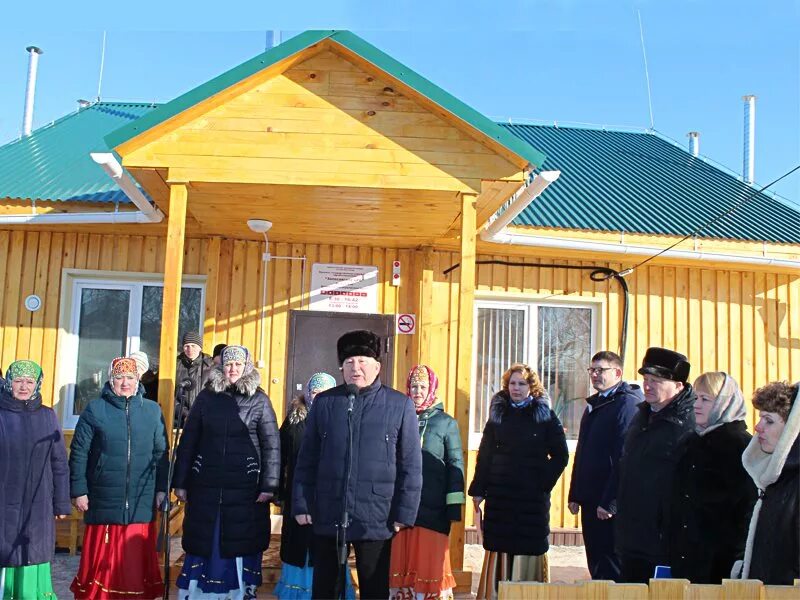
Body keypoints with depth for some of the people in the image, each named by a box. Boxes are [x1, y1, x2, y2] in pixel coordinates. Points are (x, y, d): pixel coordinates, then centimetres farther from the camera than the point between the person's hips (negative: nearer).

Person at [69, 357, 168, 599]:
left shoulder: (152, 410, 7)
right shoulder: (95, 409, 1)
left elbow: (161, 453, 10)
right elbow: (78, 454, 1)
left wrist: (161, 488, 7)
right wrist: (78, 491, -2)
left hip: (141, 503, 1)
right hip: (104, 503, -1)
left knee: (137, 558, 5)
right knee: (103, 558, 5)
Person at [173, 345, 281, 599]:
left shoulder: (259, 400, 1)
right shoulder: (206, 397, 7)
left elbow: (272, 445, -2)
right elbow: (187, 441, 8)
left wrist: (269, 486, -9)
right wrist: (180, 482, 4)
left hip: (245, 487, -2)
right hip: (206, 485, 2)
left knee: (240, 545, 4)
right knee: (203, 544, 7)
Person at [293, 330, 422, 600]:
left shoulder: (400, 405, -2)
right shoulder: (324, 402, 5)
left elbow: (411, 465, -1)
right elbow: (307, 459, 8)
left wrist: (405, 514, -4)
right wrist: (301, 504, 3)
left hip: (376, 519, -2)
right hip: (327, 517, 2)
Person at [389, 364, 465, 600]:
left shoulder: (447, 423, 5)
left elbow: (455, 465, 1)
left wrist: (454, 506, -6)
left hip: (433, 507, -2)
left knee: (429, 559, -1)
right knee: (400, 559, 5)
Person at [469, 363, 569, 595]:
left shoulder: (545, 416, 3)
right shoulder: (498, 414, 9)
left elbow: (560, 455, 4)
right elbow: (485, 455, 7)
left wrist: (545, 483, -5)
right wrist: (478, 490, 1)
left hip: (532, 495, -2)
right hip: (499, 495, 2)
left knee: (528, 549, -1)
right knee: (499, 549, 2)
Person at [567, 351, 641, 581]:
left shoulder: (628, 404, -12)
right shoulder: (594, 404, 16)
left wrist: (610, 502, -20)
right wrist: (575, 495, 17)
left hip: (611, 504, -8)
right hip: (590, 499, 9)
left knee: (611, 570, -1)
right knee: (596, 565, 14)